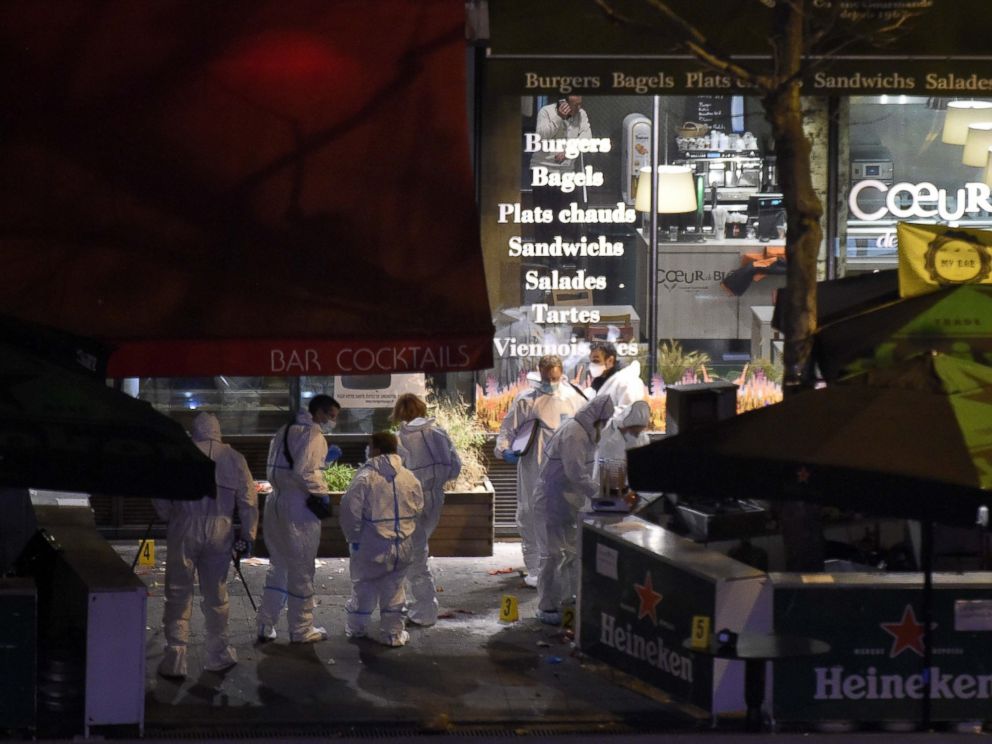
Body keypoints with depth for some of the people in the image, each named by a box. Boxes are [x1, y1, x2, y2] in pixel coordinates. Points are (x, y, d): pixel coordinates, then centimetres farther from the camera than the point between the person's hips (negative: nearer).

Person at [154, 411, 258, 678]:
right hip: (219, 532, 2)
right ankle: (218, 654, 22)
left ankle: (175, 658, 0)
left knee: (178, 595, 3)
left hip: (184, 529, -2)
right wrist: (249, 536, 10)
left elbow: (160, 495, 0)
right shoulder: (234, 458, 7)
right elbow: (248, 501, 4)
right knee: (216, 595, 14)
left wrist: (168, 517, 17)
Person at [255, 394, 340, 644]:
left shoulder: (284, 431, 15)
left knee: (278, 565, 15)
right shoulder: (312, 434, -13)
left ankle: (266, 626, 15)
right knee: (301, 569, 2)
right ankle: (301, 630, 10)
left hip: (276, 503, 9)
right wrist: (322, 493, -9)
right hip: (299, 507, -8)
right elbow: (305, 472, -22)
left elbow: (281, 467, 13)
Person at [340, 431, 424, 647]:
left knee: (363, 585, 14)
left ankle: (356, 627, 27)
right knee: (393, 588, 14)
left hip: (371, 547, -3)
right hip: (402, 547, 3)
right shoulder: (410, 478, 0)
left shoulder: (365, 477, -14)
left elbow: (350, 510, -15)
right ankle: (393, 633, 16)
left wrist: (353, 537, -2)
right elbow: (418, 510, 8)